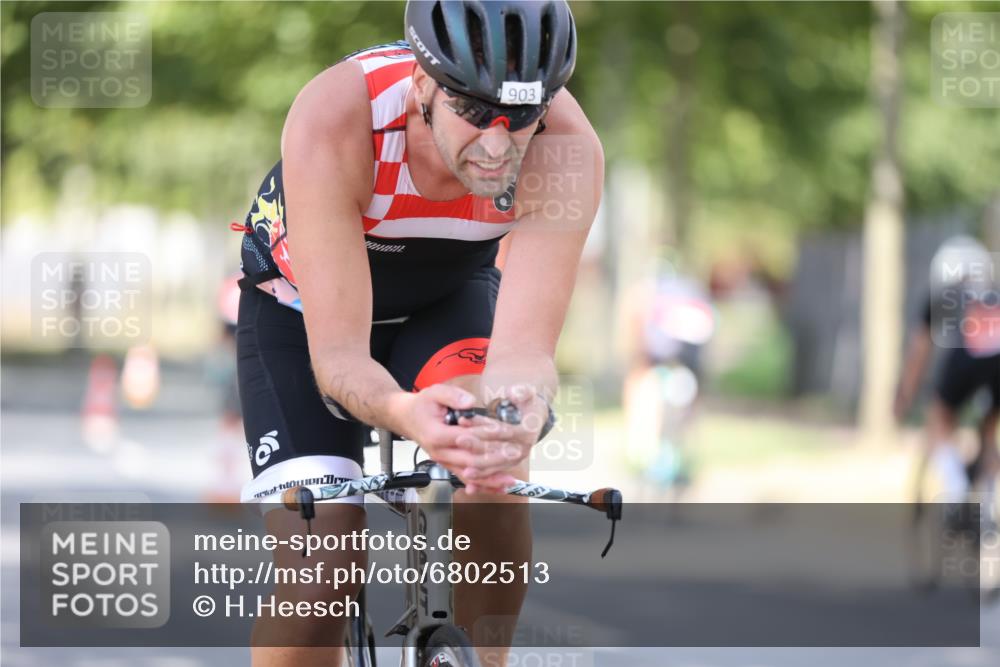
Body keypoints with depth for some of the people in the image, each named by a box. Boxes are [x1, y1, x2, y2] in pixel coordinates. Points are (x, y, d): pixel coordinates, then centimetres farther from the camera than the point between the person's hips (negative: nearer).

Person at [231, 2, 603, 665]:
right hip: (303, 306, -1)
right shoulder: (334, 120, -38)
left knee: (496, 471, -30)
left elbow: (526, 347, -37)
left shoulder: (567, 148, -33)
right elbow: (337, 354, -39)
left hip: (449, 294, 2)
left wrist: (520, 416, -61)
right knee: (316, 565, -19)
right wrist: (405, 414, -60)